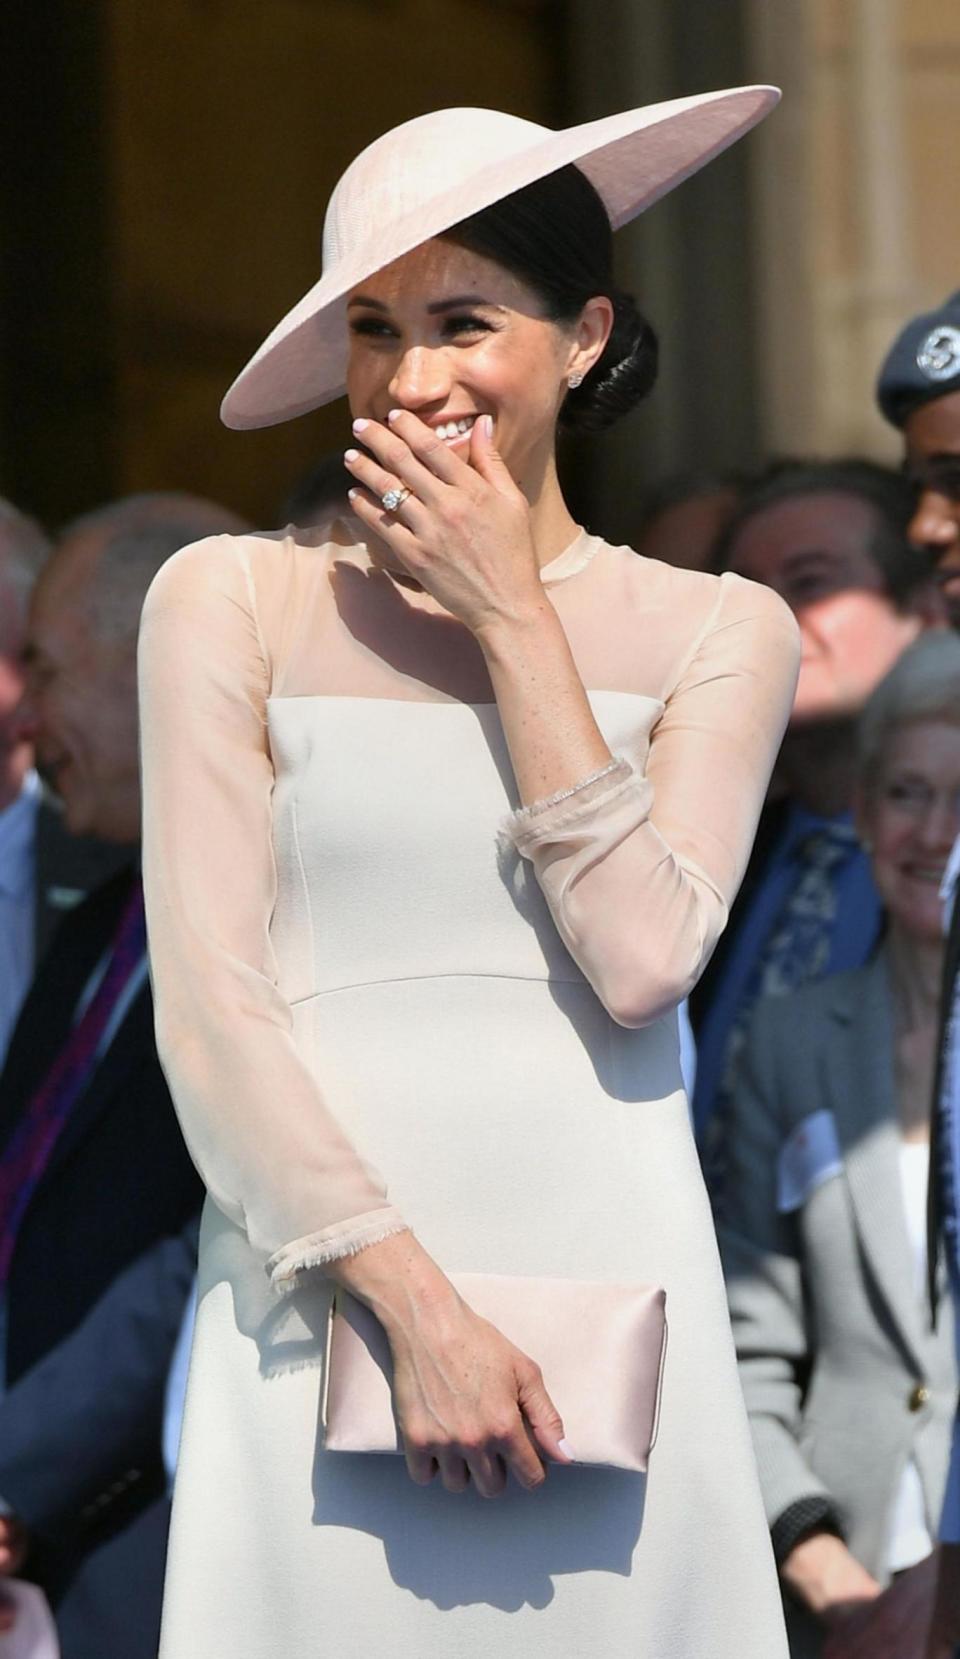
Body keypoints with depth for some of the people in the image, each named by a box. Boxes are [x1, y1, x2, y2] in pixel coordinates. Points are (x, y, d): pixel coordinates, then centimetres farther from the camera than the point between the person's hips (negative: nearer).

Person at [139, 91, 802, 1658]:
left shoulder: (714, 632, 9)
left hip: (609, 1286, 1)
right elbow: (208, 1003, -3)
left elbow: (643, 958, -6)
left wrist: (513, 619, -4)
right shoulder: (233, 603, 4)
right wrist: (415, 1305, -12)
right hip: (328, 1284, -1)